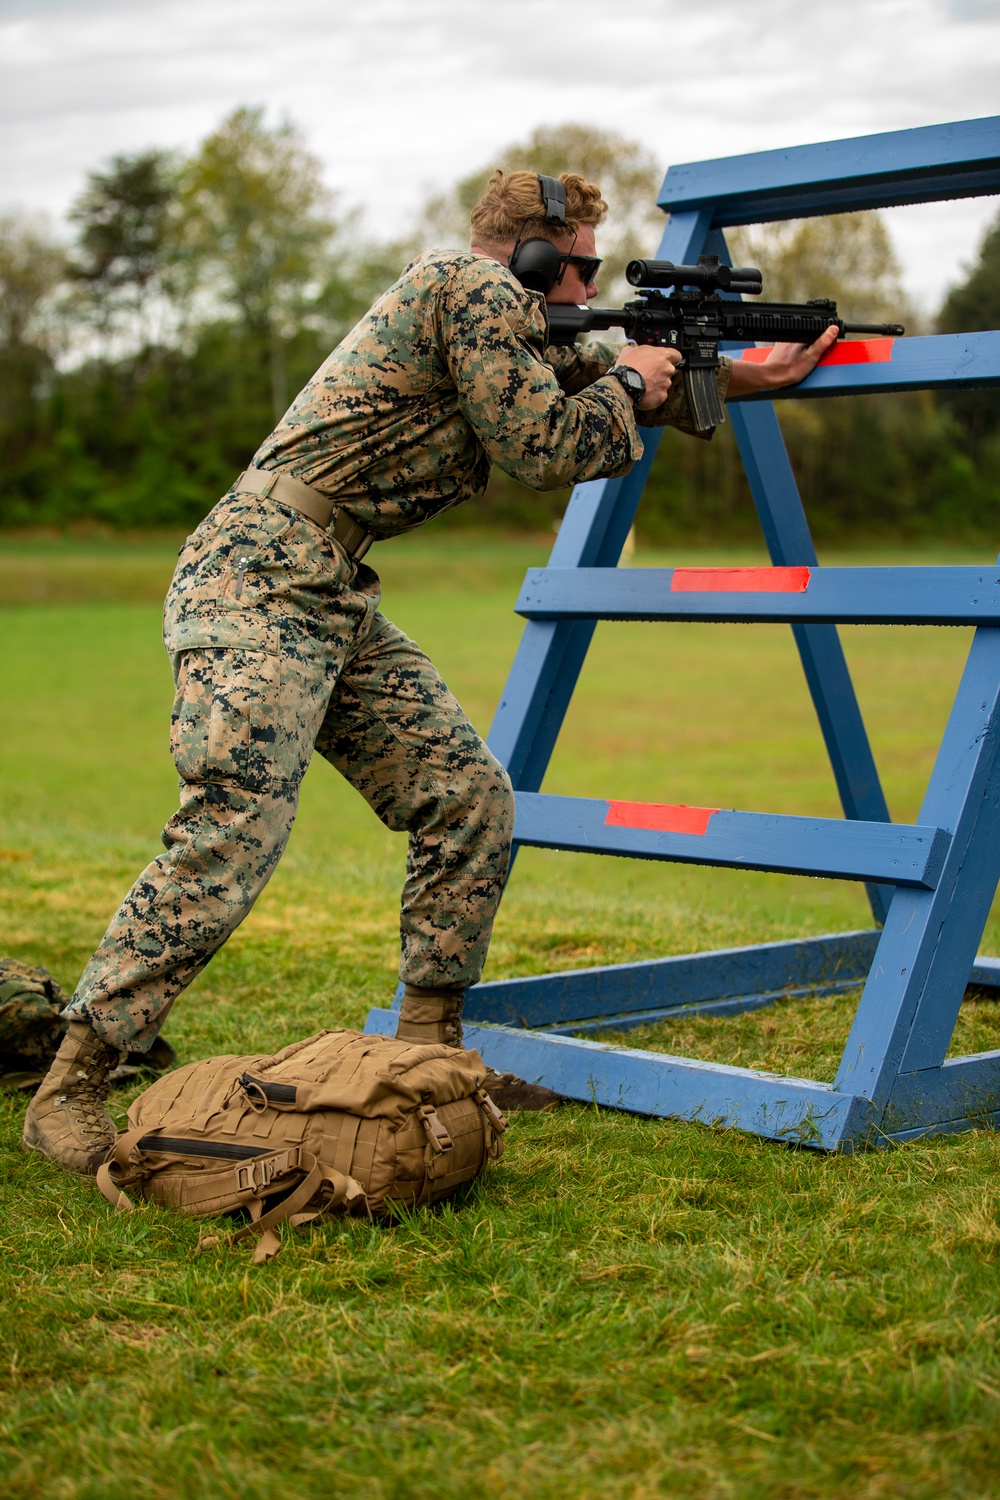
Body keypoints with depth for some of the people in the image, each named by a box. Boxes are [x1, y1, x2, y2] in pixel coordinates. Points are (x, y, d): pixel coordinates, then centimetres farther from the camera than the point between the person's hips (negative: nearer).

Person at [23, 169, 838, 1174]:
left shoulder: (508, 324, 22)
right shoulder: (472, 286, -7)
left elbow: (616, 380, 35)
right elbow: (544, 450, -13)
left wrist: (758, 374, 37)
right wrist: (625, 386, 5)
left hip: (333, 602, 10)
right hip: (256, 585, -10)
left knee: (468, 801, 6)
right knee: (229, 840, -18)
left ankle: (427, 1051, 16)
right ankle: (68, 1092, -11)